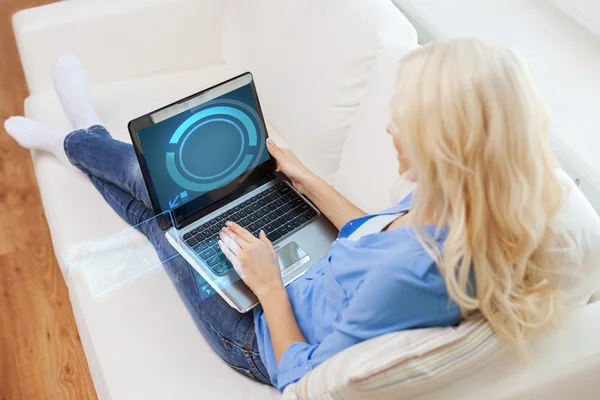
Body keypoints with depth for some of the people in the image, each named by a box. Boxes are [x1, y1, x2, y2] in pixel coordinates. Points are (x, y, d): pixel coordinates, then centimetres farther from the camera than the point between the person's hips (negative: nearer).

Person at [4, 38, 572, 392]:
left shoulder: (413, 273, -41)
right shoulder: (441, 203, -16)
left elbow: (301, 382, -29)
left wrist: (269, 285, -20)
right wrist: (306, 179, 7)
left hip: (263, 339, -6)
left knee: (154, 184, 7)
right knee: (158, 203, 15)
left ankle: (77, 141, 42)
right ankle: (77, 141, 48)